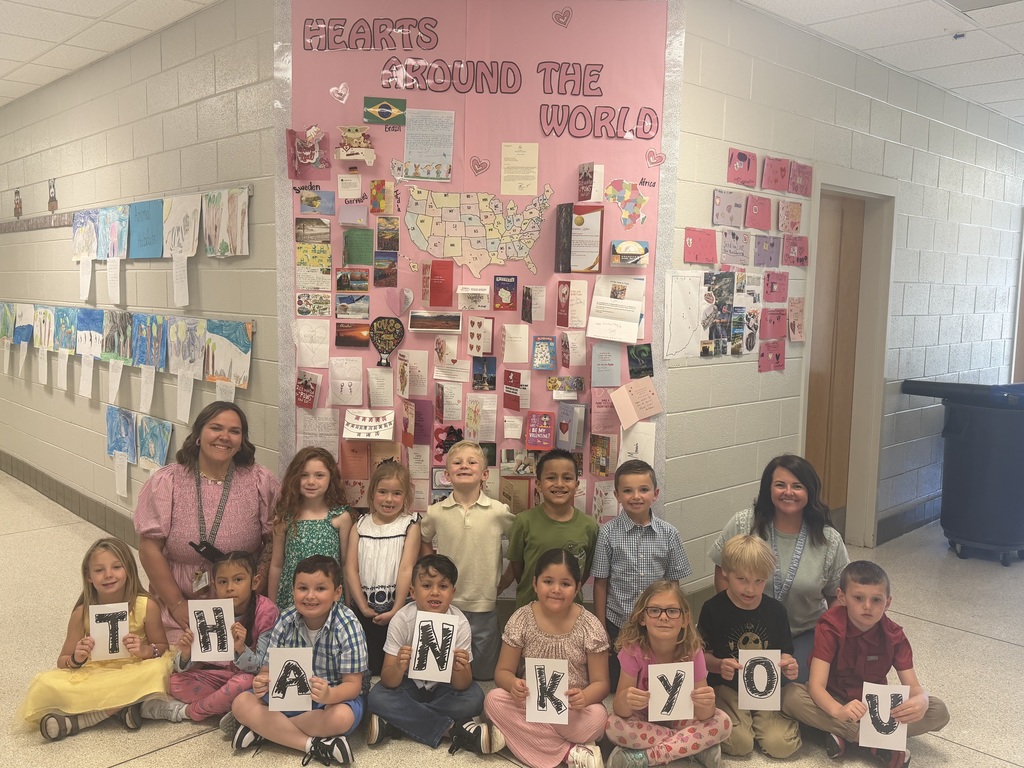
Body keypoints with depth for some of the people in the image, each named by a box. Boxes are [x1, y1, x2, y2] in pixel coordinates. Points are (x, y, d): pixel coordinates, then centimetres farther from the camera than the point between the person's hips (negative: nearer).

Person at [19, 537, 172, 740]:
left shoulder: (146, 607, -8)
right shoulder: (82, 614, -4)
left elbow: (162, 647, 2)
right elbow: (62, 662, 4)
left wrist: (146, 650, -21)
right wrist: (76, 659, -19)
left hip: (133, 675, 0)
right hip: (92, 677, 1)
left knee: (159, 668, -35)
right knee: (45, 685, -25)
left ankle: (76, 721, -23)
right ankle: (123, 705, -22)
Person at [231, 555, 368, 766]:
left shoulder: (347, 626, -21)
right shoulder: (285, 622, -12)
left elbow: (353, 684, -21)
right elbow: (268, 671, -6)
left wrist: (329, 695, -44)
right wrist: (262, 683, -31)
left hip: (336, 695, -4)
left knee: (342, 717, -37)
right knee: (242, 703, -16)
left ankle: (263, 729, -18)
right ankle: (314, 745, -25)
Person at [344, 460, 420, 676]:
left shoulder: (410, 526, -2)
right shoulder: (359, 526, 5)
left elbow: (406, 570, -9)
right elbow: (351, 569, 0)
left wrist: (396, 610, -14)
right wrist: (363, 607, -7)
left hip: (396, 610, -2)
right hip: (363, 611, 2)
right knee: (366, 667, 10)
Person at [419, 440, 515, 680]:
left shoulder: (499, 512, -6)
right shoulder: (435, 513, -2)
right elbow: (423, 541, 16)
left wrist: (504, 580, 3)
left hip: (484, 606, -1)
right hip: (446, 605, 1)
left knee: (484, 673, 11)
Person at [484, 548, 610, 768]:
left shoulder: (590, 626, -9)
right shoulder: (521, 620, -6)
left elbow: (600, 682, -6)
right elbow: (503, 671, -2)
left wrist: (584, 697, -30)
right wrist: (513, 684, -27)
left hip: (572, 708, -3)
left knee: (597, 717, -34)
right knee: (494, 700, -27)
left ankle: (521, 735, -17)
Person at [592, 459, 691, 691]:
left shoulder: (668, 534, -4)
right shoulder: (608, 533, -9)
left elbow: (673, 584, 4)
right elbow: (600, 583, -4)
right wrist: (601, 629, -2)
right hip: (617, 623, -1)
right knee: (615, 686, 11)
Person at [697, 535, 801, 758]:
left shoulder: (775, 610, -2)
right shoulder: (713, 609, -10)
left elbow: (785, 653, 7)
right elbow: (702, 654, -4)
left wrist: (788, 665, -17)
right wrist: (719, 665, -25)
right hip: (727, 688, -2)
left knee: (781, 746, -14)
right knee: (740, 744, -21)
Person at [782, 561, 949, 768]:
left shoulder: (894, 636, -12)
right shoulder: (829, 629, -22)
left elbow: (913, 685, -17)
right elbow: (816, 685, -30)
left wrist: (921, 700, -44)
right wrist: (838, 711, -53)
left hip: (875, 704, 3)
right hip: (834, 700, -3)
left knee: (938, 712, -18)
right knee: (791, 697, -34)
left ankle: (844, 733, -24)